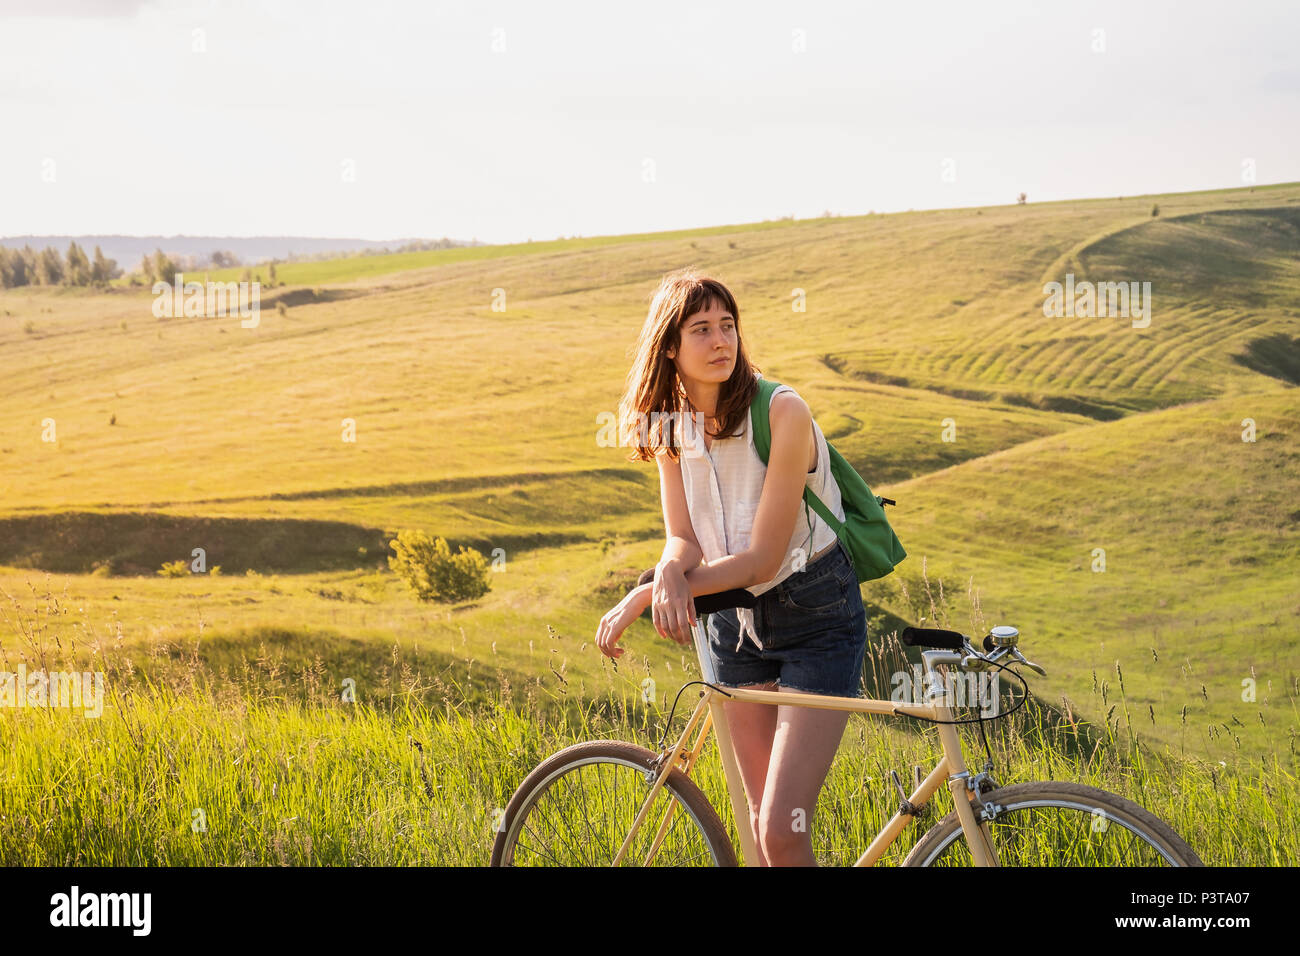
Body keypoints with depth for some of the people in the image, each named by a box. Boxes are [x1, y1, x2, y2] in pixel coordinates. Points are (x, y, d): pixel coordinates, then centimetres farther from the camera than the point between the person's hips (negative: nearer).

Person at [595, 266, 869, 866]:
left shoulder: (783, 413, -20)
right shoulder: (669, 424, 0)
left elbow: (762, 558, -21)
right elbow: (684, 539, -2)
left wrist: (641, 595, -23)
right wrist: (668, 573, -27)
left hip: (817, 618, -5)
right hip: (736, 620, 6)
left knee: (783, 829, -16)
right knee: (762, 824, 7)